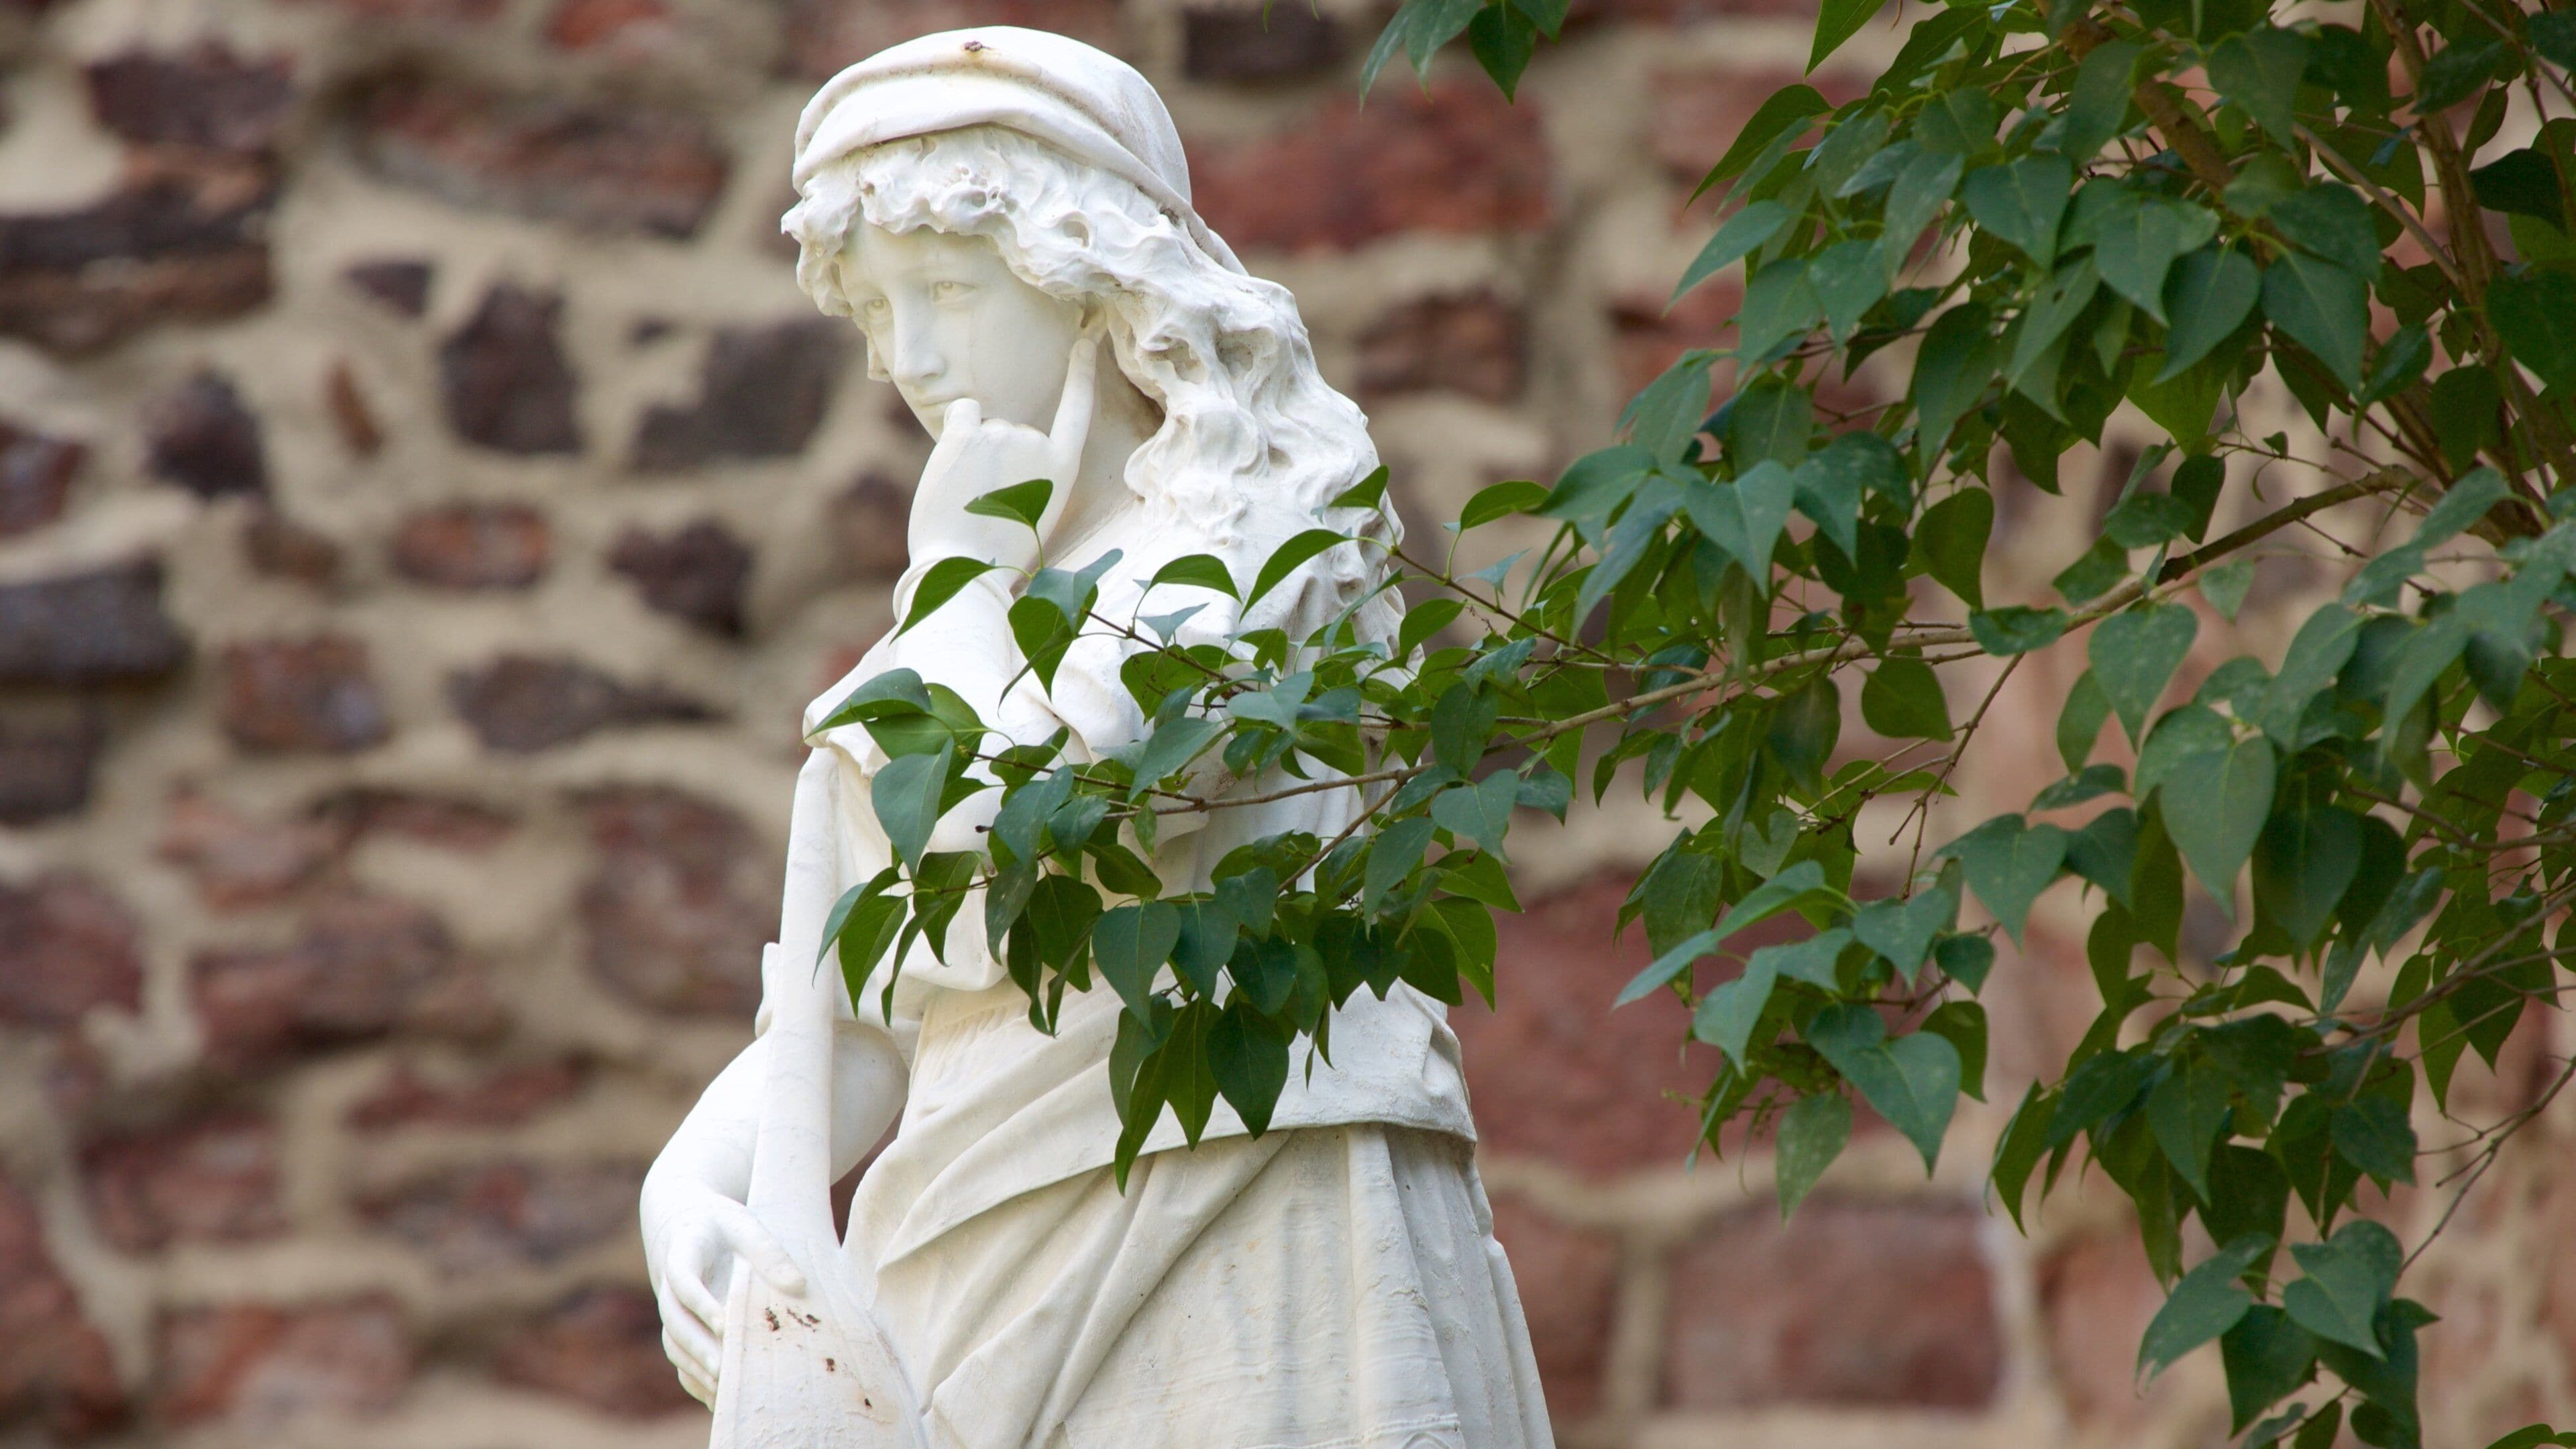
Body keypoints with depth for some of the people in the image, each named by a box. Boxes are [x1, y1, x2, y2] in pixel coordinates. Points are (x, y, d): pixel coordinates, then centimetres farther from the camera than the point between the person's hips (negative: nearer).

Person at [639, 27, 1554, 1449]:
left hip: (1249, 1263, -6)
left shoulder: (1272, 515, -1)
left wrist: (959, 575, 0)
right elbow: (844, 1026, 12)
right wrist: (690, 1185, -7)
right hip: (977, 1289, 6)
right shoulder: (937, 643, 19)